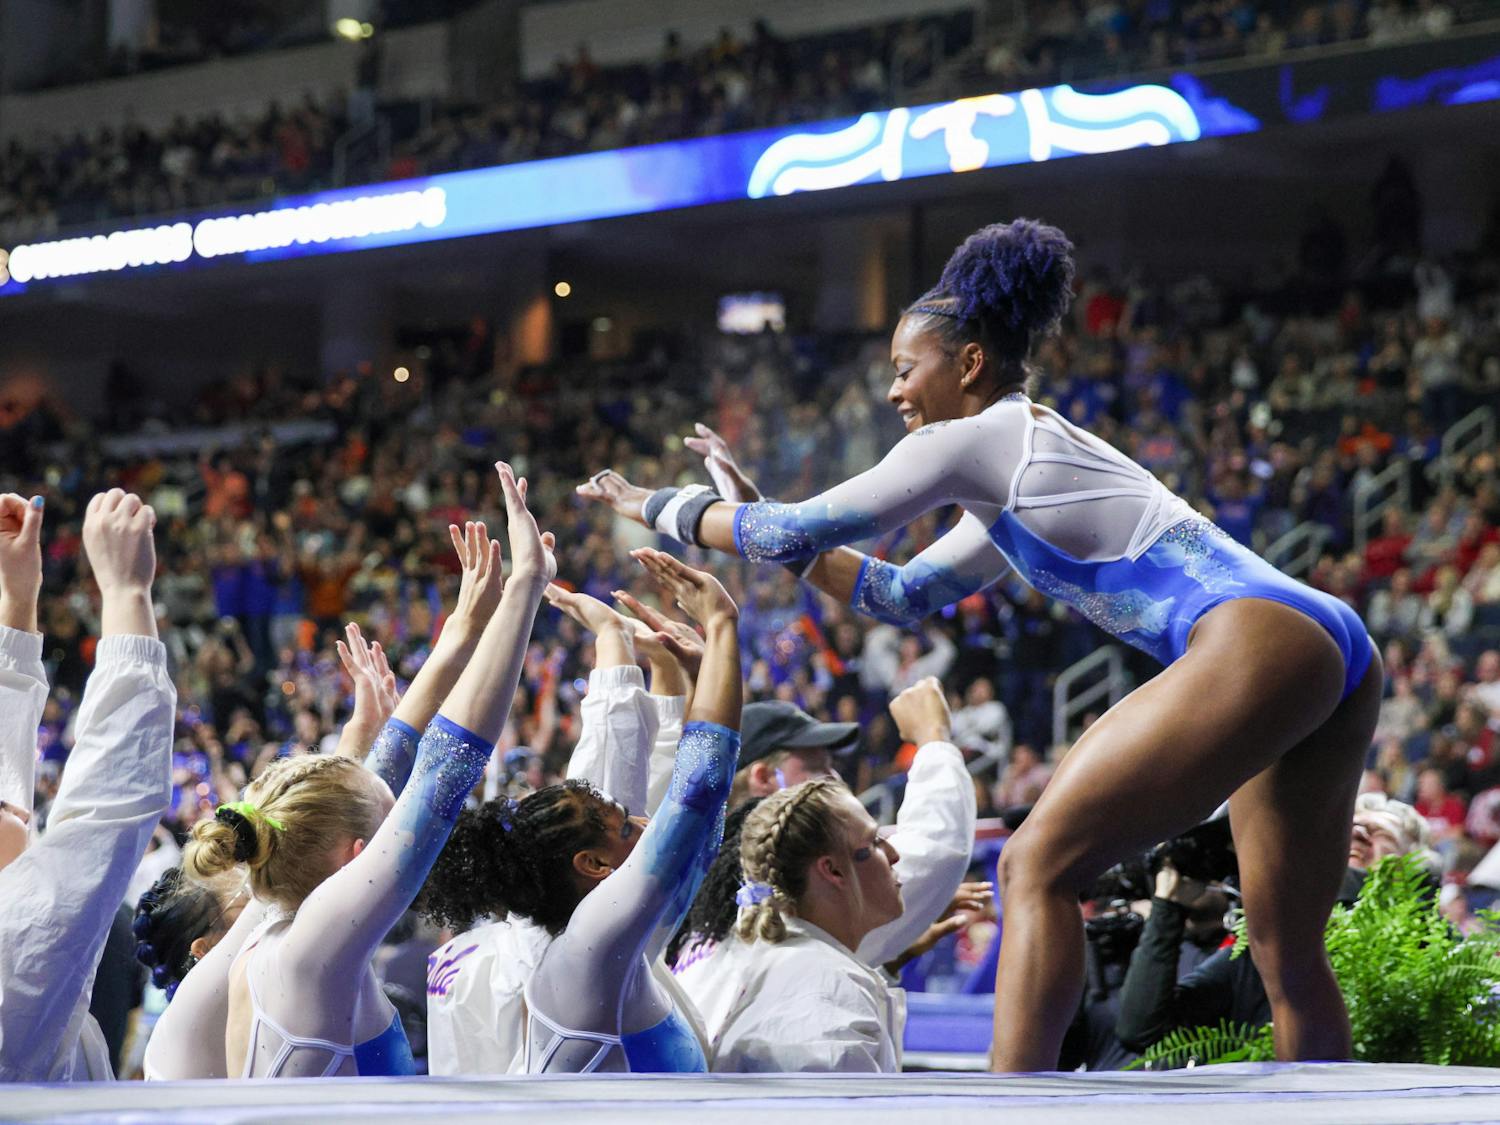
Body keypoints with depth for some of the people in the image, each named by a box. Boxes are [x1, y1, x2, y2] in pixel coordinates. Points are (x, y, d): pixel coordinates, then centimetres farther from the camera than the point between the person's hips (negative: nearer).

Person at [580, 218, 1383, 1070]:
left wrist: (652, 505, 18)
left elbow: (799, 533, 5)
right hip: (1336, 653, 10)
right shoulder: (1020, 477, 30)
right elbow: (903, 594, 39)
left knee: (1039, 866, -8)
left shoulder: (978, 439, 2)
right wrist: (759, 514, 35)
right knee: (1291, 959, 12)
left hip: (1259, 645, -10)